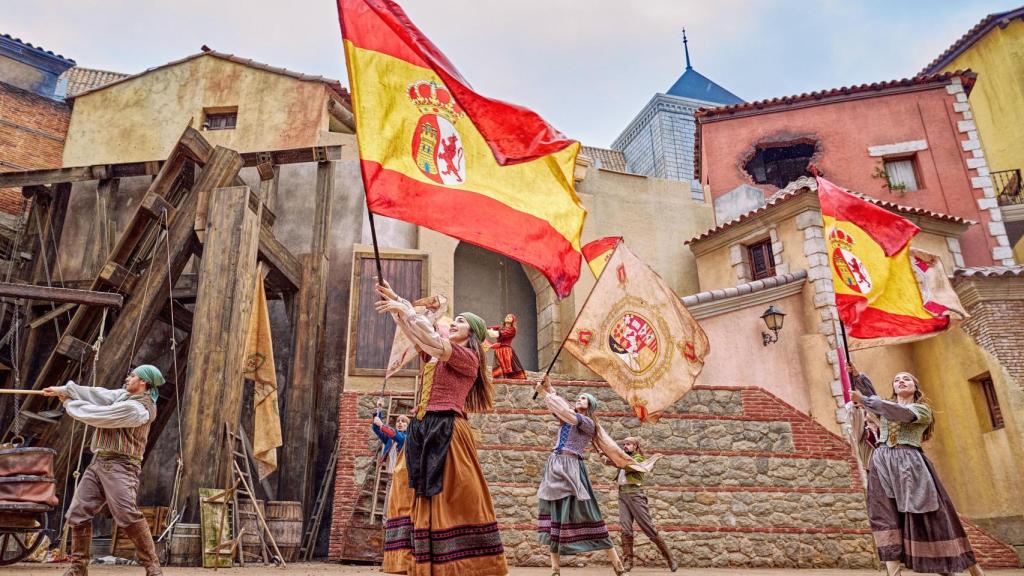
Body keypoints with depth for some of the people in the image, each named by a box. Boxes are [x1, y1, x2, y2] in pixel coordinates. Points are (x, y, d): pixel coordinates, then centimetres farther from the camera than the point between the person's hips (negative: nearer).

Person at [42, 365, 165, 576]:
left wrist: (70, 404, 2)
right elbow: (99, 394, 14)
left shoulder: (137, 408, -17)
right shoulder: (125, 395, 13)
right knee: (78, 513, 7)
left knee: (127, 514, -20)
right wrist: (63, 390, 8)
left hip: (120, 465, -10)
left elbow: (97, 415, -14)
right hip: (99, 463, 10)